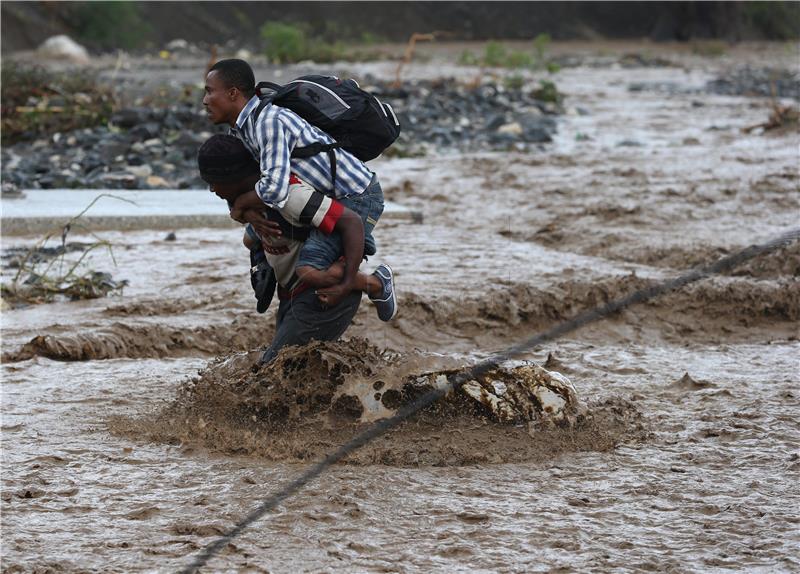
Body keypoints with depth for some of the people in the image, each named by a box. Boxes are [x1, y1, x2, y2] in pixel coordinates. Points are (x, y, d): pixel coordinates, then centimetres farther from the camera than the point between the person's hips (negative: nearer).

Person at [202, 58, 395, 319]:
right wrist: (254, 217, -13)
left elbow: (274, 187, -35)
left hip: (358, 197, -11)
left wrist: (240, 205, -15)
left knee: (307, 272, -27)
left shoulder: (269, 120, -24)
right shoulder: (239, 130, 8)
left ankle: (376, 282, -1)